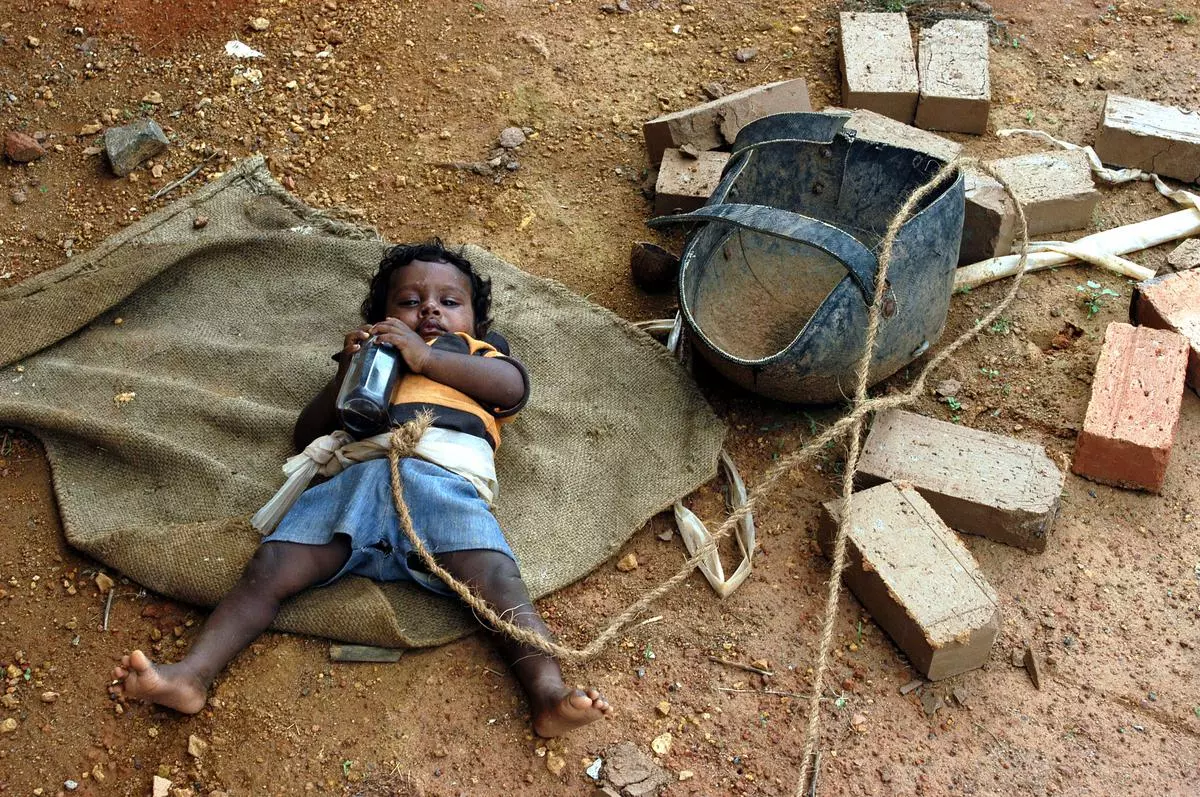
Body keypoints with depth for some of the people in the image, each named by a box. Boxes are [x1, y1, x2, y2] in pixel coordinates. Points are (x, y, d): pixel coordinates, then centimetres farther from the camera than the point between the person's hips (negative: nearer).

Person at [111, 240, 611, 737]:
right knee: (269, 570, -17)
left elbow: (512, 385, 10)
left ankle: (547, 695, -39)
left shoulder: (477, 353, 36)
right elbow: (306, 434, 32)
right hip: (358, 475, 2)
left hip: (442, 477, -2)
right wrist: (345, 375, 16)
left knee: (496, 582, -27)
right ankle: (192, 675, -24)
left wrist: (426, 357, 5)